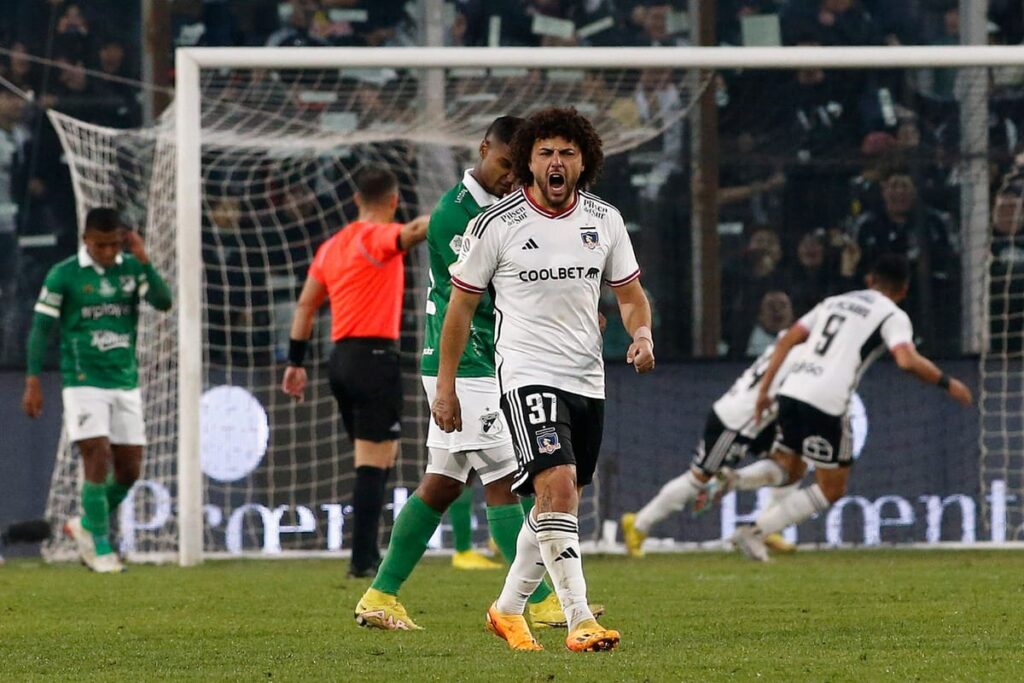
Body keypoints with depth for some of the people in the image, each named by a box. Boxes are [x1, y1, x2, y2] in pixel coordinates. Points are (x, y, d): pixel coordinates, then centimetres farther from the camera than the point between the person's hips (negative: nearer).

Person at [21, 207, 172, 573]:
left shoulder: (132, 268, 4)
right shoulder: (63, 275, -5)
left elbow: (163, 302, -10)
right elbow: (41, 327, -2)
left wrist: (144, 260, -19)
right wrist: (33, 382, -7)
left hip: (126, 384, 4)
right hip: (84, 384, -4)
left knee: (129, 469, 4)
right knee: (97, 459, -14)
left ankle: (86, 525, 26)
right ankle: (101, 549, -5)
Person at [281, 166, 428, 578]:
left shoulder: (332, 246, 15)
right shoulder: (377, 237, -8)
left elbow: (306, 305, 17)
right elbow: (413, 232, -31)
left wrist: (295, 363, 21)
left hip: (341, 359, 8)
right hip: (375, 356, -8)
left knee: (377, 462, 16)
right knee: (373, 465, -8)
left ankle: (367, 556, 14)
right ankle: (363, 560, -12)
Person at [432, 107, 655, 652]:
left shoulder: (604, 220, 6)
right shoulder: (496, 224, -6)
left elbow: (630, 293, 16)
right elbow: (461, 304, 2)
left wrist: (642, 335, -7)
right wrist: (445, 387, 2)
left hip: (587, 378, 6)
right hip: (527, 375, -6)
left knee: (558, 503, 12)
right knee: (558, 485, -22)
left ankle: (508, 610, 30)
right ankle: (579, 619, -26)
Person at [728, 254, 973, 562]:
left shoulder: (834, 302, 24)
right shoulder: (893, 316, 5)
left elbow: (786, 341, 19)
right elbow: (907, 360, -12)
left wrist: (765, 387, 20)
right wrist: (947, 383, 1)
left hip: (792, 390, 6)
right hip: (826, 404, -6)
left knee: (789, 470, 24)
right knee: (831, 490, 9)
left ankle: (734, 479, -7)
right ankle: (756, 532, 0)